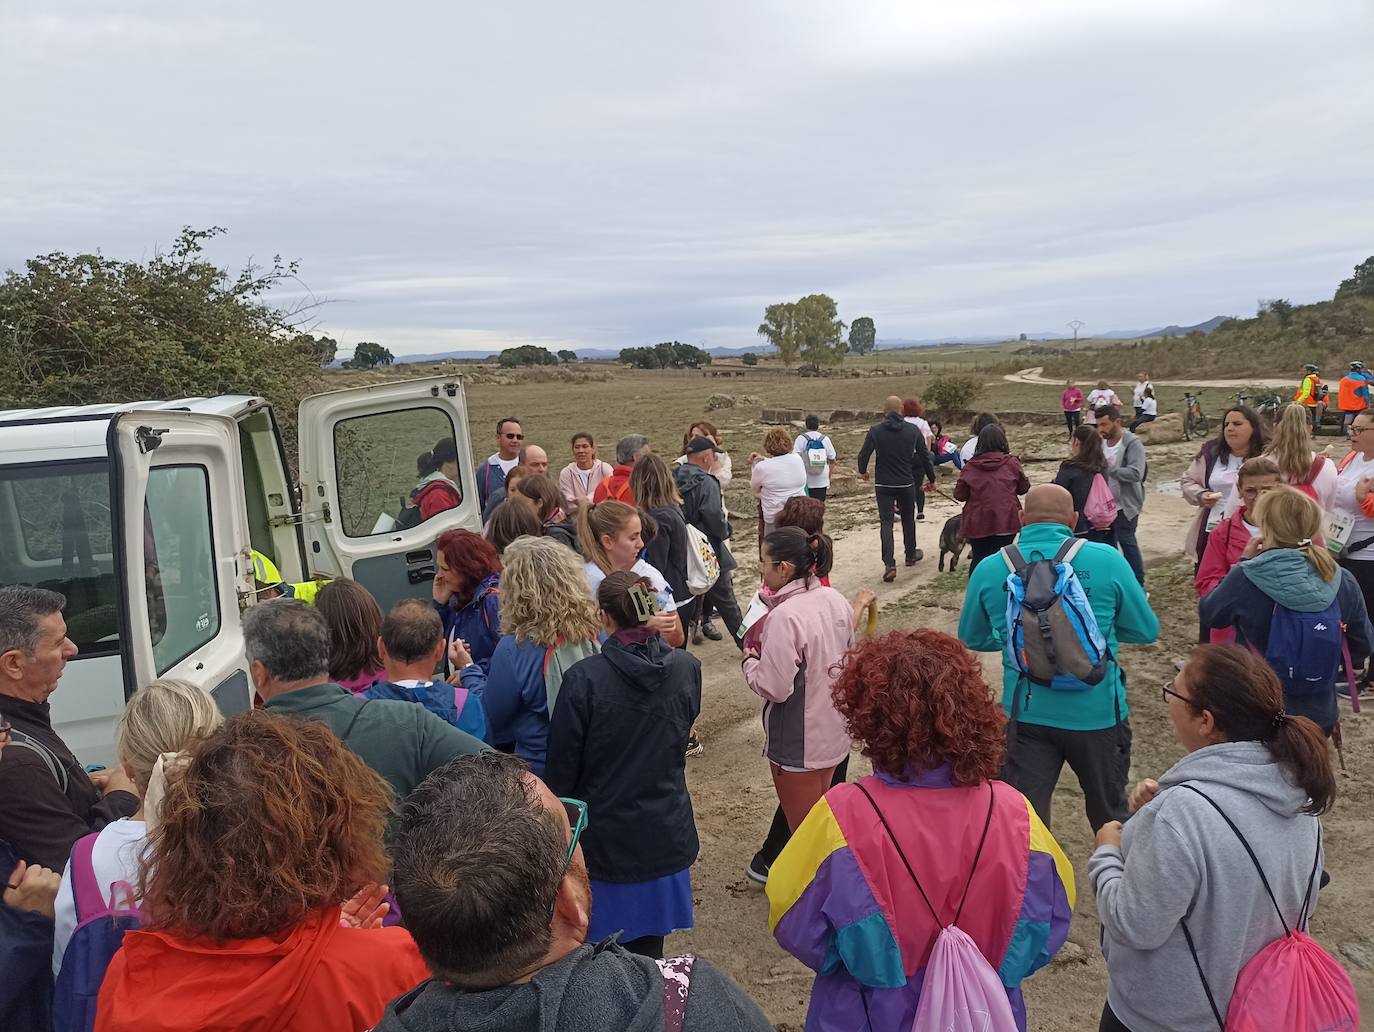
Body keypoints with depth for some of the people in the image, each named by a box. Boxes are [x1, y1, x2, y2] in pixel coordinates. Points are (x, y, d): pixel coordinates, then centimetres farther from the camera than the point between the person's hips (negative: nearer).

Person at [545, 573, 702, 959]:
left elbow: (561, 766, -11)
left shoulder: (583, 679, -20)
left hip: (604, 837, -3)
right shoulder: (687, 669, -9)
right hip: (665, 834, 3)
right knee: (648, 951, 18)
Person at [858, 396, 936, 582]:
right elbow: (925, 456, 3)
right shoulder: (913, 430, -3)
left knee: (886, 522, -1)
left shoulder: (875, 430, -9)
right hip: (906, 483, 2)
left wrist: (863, 472, 14)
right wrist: (931, 479, 16)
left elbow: (863, 455, -7)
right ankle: (911, 555, 37)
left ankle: (889, 564, -15)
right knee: (908, 519, 20)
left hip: (883, 484, -2)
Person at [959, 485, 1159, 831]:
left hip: (1026, 714, 0)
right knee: (1110, 813, 24)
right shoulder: (1106, 560, -11)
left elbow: (972, 639, 9)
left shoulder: (989, 570, -6)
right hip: (1097, 713, 1)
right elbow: (1146, 631, 0)